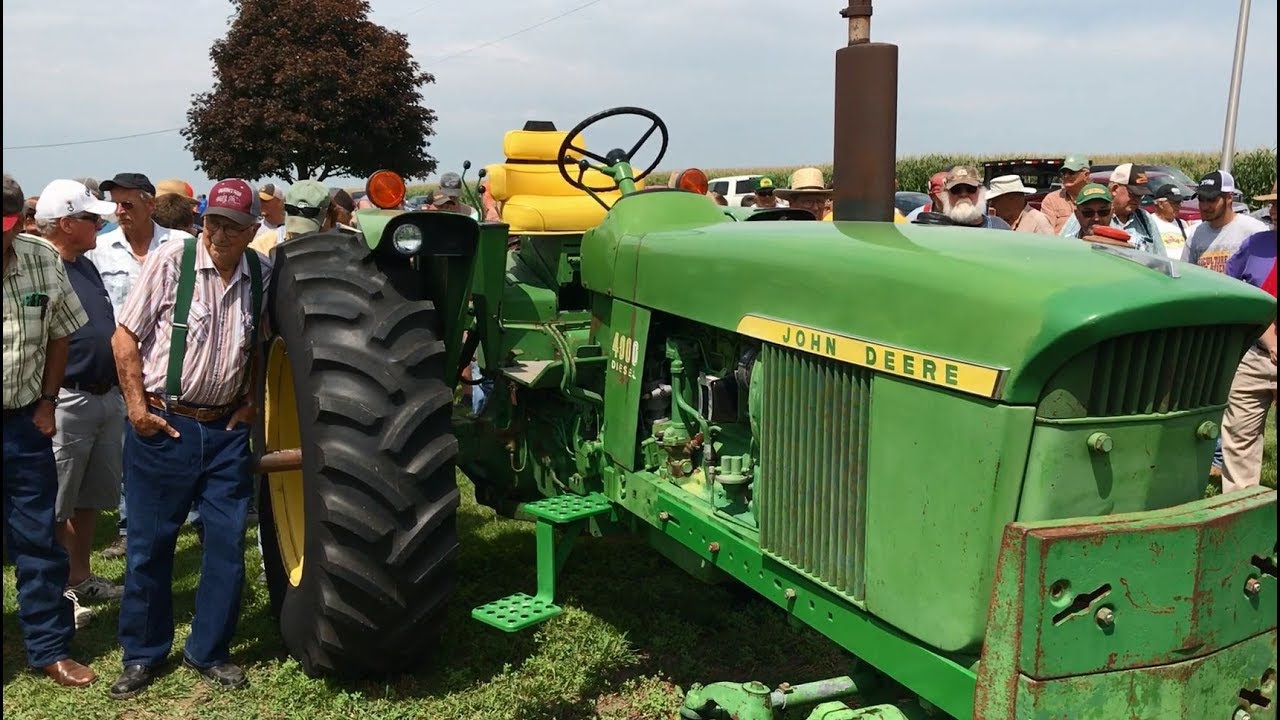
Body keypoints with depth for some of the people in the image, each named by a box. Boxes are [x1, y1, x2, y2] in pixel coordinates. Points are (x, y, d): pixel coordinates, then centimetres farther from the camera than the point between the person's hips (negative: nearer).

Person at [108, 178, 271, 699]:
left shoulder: (262, 272, 1)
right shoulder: (170, 260, -10)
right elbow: (125, 338, -5)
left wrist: (252, 400, 7)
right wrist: (137, 406, -8)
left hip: (226, 427, 3)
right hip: (162, 423, -3)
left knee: (227, 542, 6)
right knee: (149, 543, 7)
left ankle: (208, 651, 23)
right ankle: (143, 654, 25)